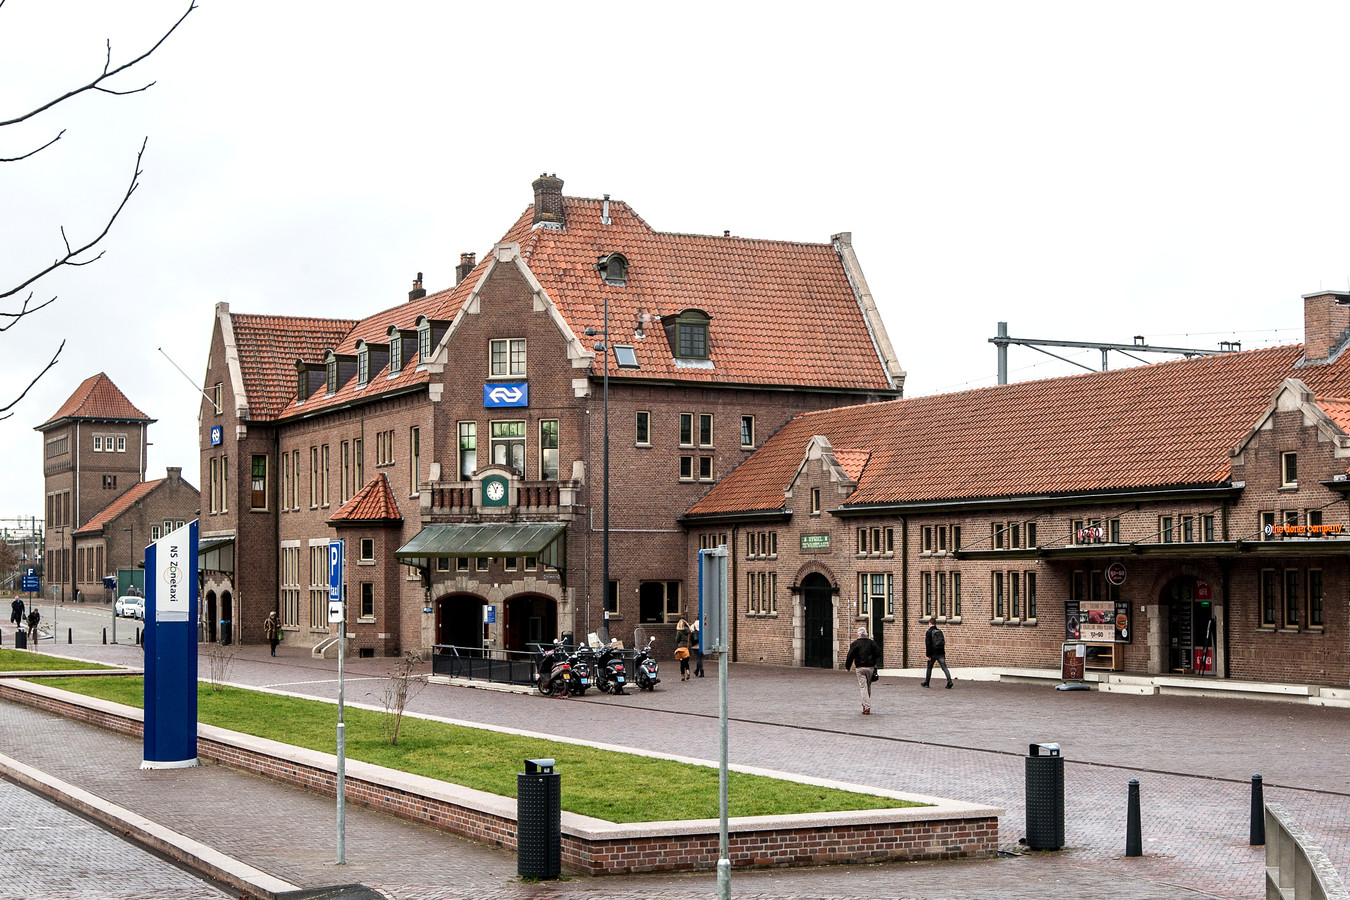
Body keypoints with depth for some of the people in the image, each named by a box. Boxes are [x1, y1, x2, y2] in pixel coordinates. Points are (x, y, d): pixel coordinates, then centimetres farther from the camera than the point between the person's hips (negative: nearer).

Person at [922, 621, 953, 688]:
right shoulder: (940, 631, 11)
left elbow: (928, 644, -13)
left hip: (933, 653, -4)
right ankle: (949, 681, -20)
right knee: (944, 667, -4)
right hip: (941, 653, 4)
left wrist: (928, 655, -12)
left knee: (929, 668, 12)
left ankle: (926, 683, 21)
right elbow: (943, 642, 17)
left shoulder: (928, 632, -6)